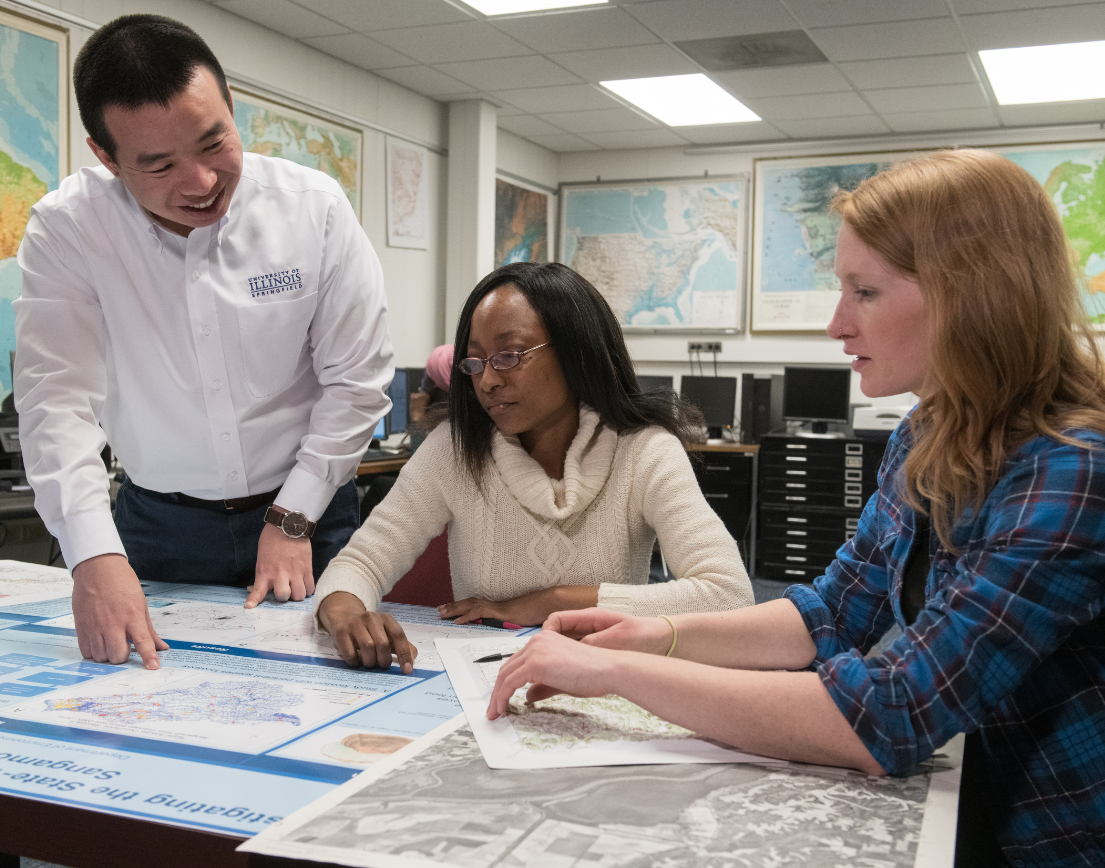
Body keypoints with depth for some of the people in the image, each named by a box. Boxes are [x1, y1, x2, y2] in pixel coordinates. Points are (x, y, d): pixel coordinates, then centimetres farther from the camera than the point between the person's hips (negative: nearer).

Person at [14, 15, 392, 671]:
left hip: (306, 515, 0)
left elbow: (355, 380, -8)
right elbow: (58, 399, -18)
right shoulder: (66, 229, -13)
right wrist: (95, 555, -31)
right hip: (157, 524, 0)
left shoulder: (315, 208, -12)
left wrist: (294, 519, -10)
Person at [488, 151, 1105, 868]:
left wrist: (617, 671, -26)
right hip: (975, 811, 6)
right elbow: (834, 613, 8)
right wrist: (661, 636, -7)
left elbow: (884, 720, -30)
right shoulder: (928, 443, 2)